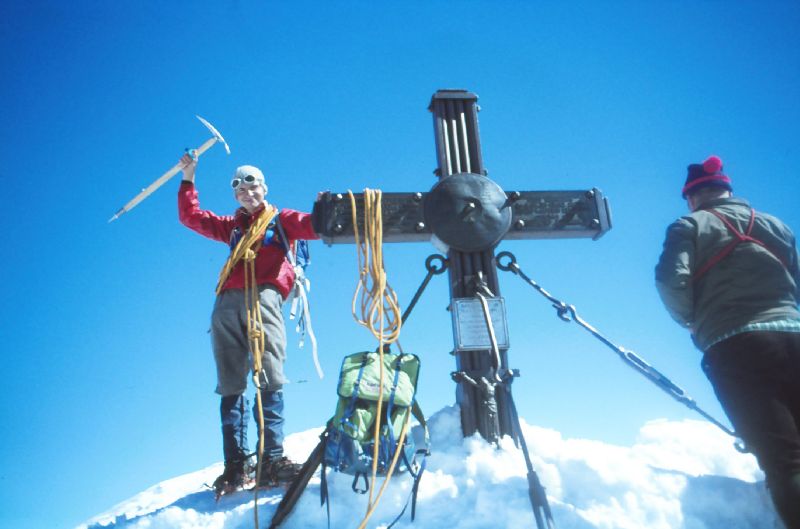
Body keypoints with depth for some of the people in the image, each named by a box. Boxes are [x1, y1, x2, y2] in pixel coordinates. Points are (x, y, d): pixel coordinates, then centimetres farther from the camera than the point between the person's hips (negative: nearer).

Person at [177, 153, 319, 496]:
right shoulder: (232, 227, 33)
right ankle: (235, 465, -7)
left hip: (263, 297, -4)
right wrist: (188, 179, 34)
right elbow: (190, 216, 38)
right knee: (231, 386, -4)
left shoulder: (281, 220, 21)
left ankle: (272, 459, -21)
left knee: (270, 380, -17)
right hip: (228, 304, 4)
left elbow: (312, 226, 4)